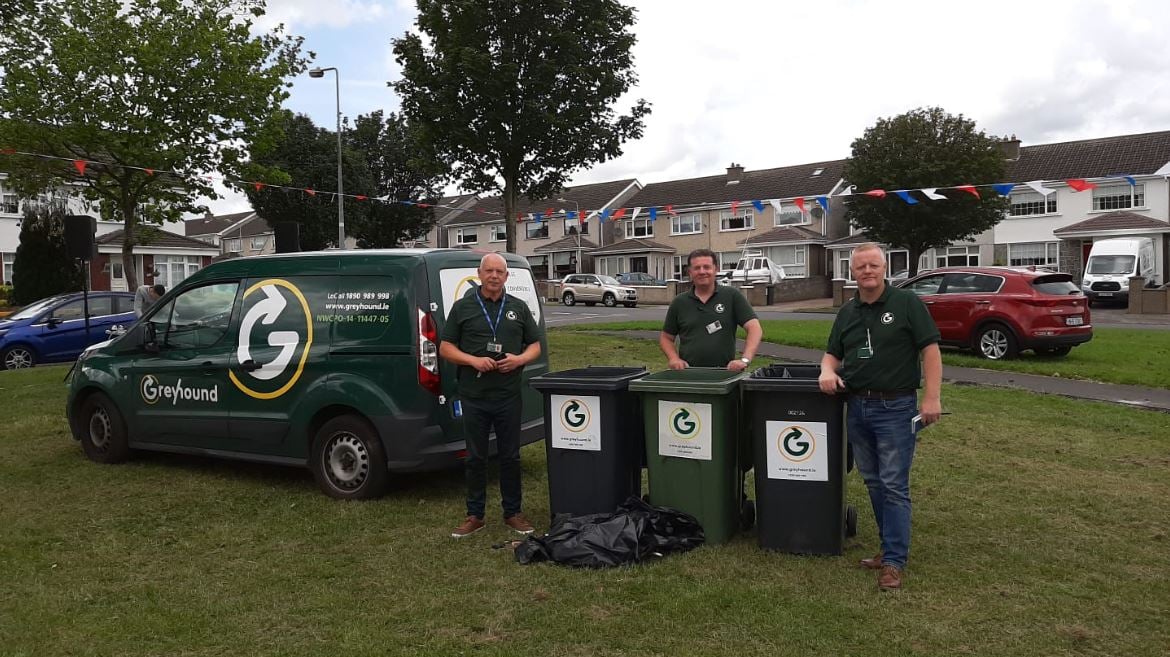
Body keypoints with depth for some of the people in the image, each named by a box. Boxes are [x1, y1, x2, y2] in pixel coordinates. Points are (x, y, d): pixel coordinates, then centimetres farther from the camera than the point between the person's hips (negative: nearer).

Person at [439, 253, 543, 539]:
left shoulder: (518, 308, 10)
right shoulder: (463, 307, 5)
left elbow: (535, 345, 13)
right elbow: (445, 348, 4)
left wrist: (519, 359, -8)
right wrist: (473, 360, -13)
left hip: (508, 395, 1)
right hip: (473, 396, -1)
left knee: (510, 456, 8)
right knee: (476, 457, 7)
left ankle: (512, 512, 21)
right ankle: (475, 515, 19)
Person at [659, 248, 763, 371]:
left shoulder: (732, 296, 5)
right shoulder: (679, 302, 12)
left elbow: (754, 328, 0)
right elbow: (666, 337, 20)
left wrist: (745, 360, -15)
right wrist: (674, 358, 1)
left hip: (724, 374, -1)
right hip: (688, 373, 1)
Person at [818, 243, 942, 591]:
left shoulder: (907, 303, -5)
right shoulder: (847, 311, 12)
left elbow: (930, 349, -8)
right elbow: (833, 353, 18)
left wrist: (931, 397, -15)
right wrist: (827, 371, -5)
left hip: (895, 408, -6)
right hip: (857, 407, 6)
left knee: (894, 485, -4)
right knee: (874, 483, 13)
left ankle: (894, 560, 3)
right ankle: (891, 545, 26)